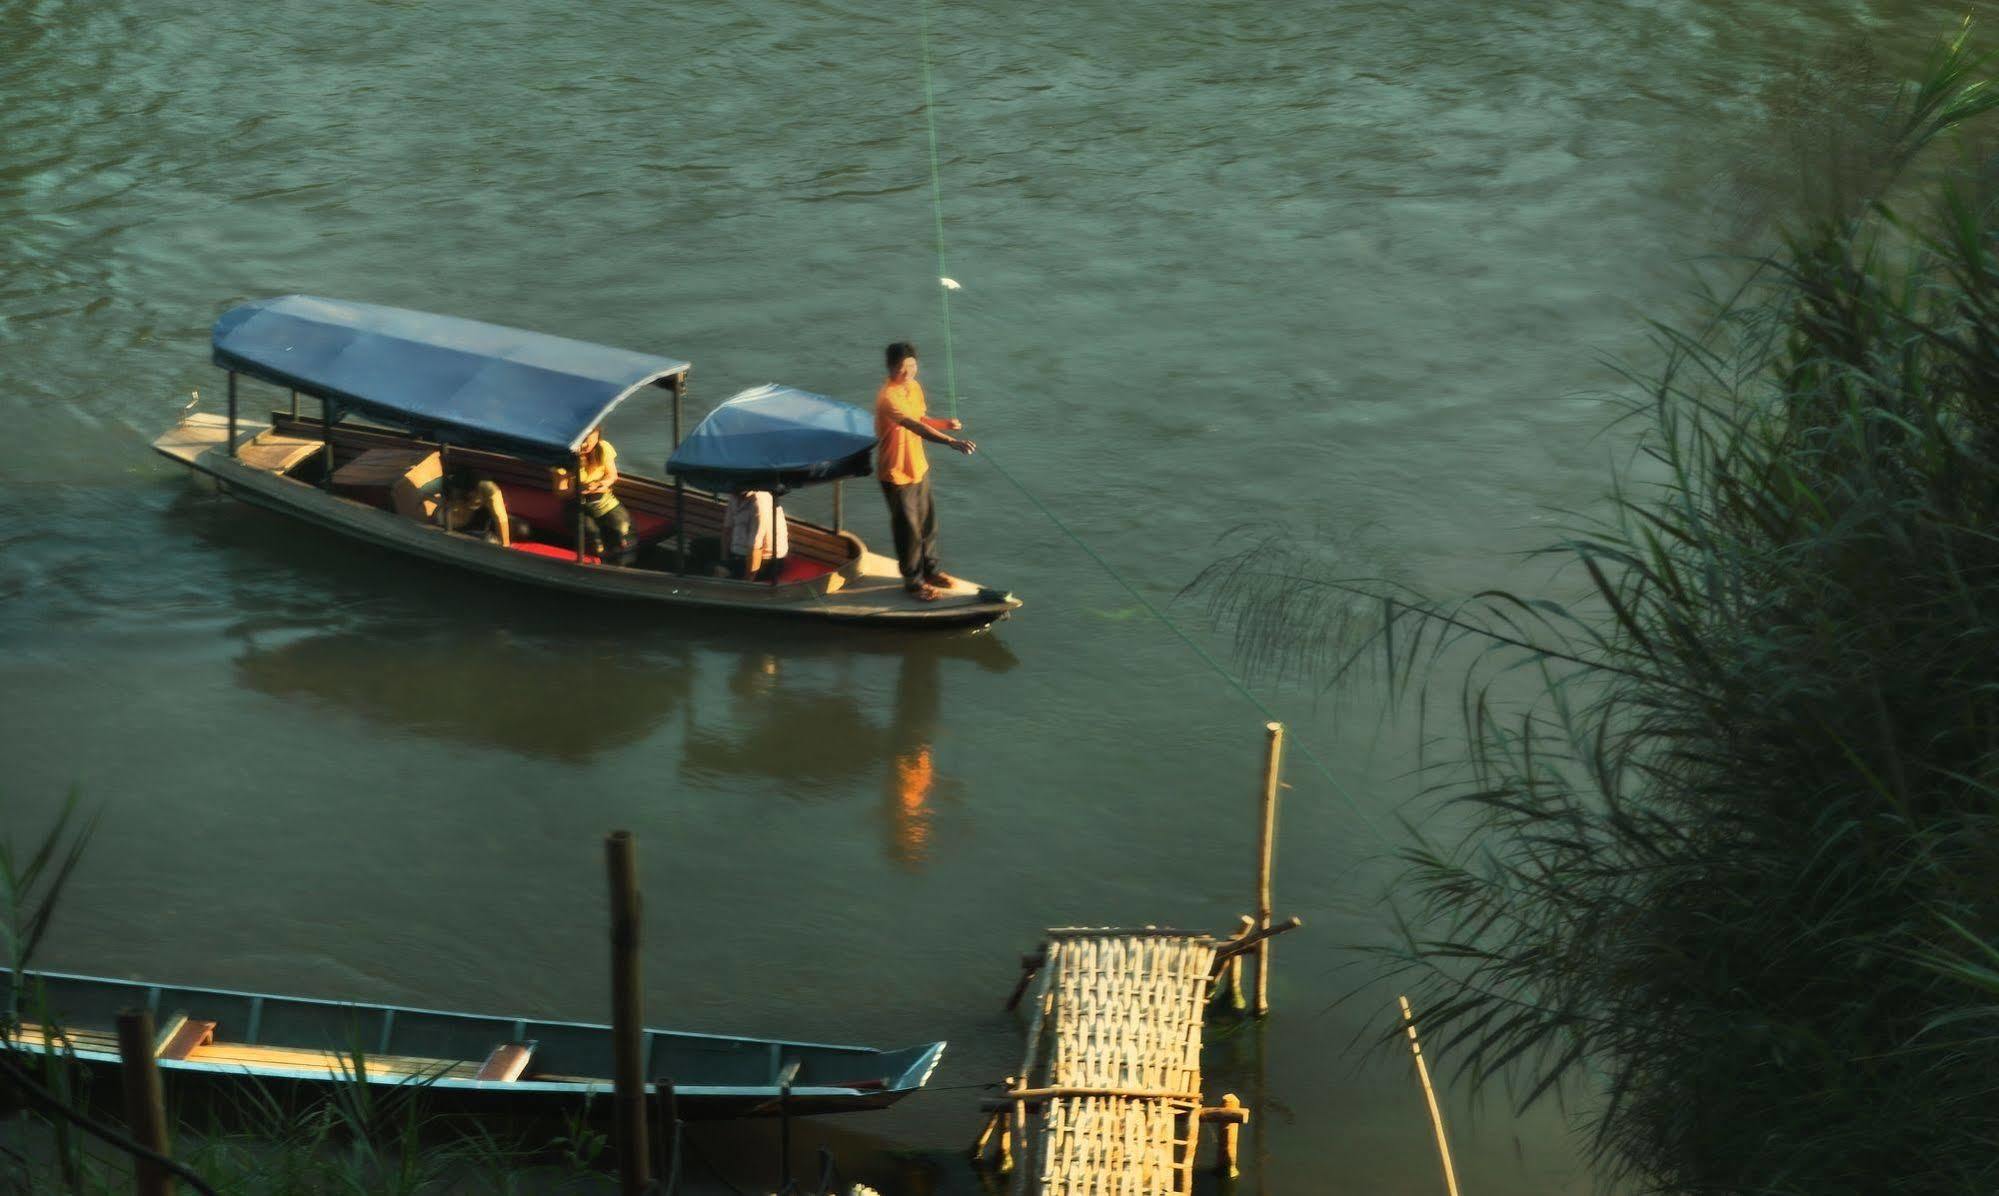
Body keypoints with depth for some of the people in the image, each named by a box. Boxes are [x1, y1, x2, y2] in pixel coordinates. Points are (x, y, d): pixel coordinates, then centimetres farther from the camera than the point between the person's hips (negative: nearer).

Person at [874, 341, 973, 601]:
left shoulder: (914, 387, 0)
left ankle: (930, 569, 38)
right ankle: (913, 581, 22)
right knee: (908, 528, 5)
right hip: (896, 473, -8)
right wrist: (951, 442, -50)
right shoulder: (888, 398, -29)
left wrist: (945, 424, -6)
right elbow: (915, 427, -40)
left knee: (927, 521, 20)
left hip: (919, 467, 8)